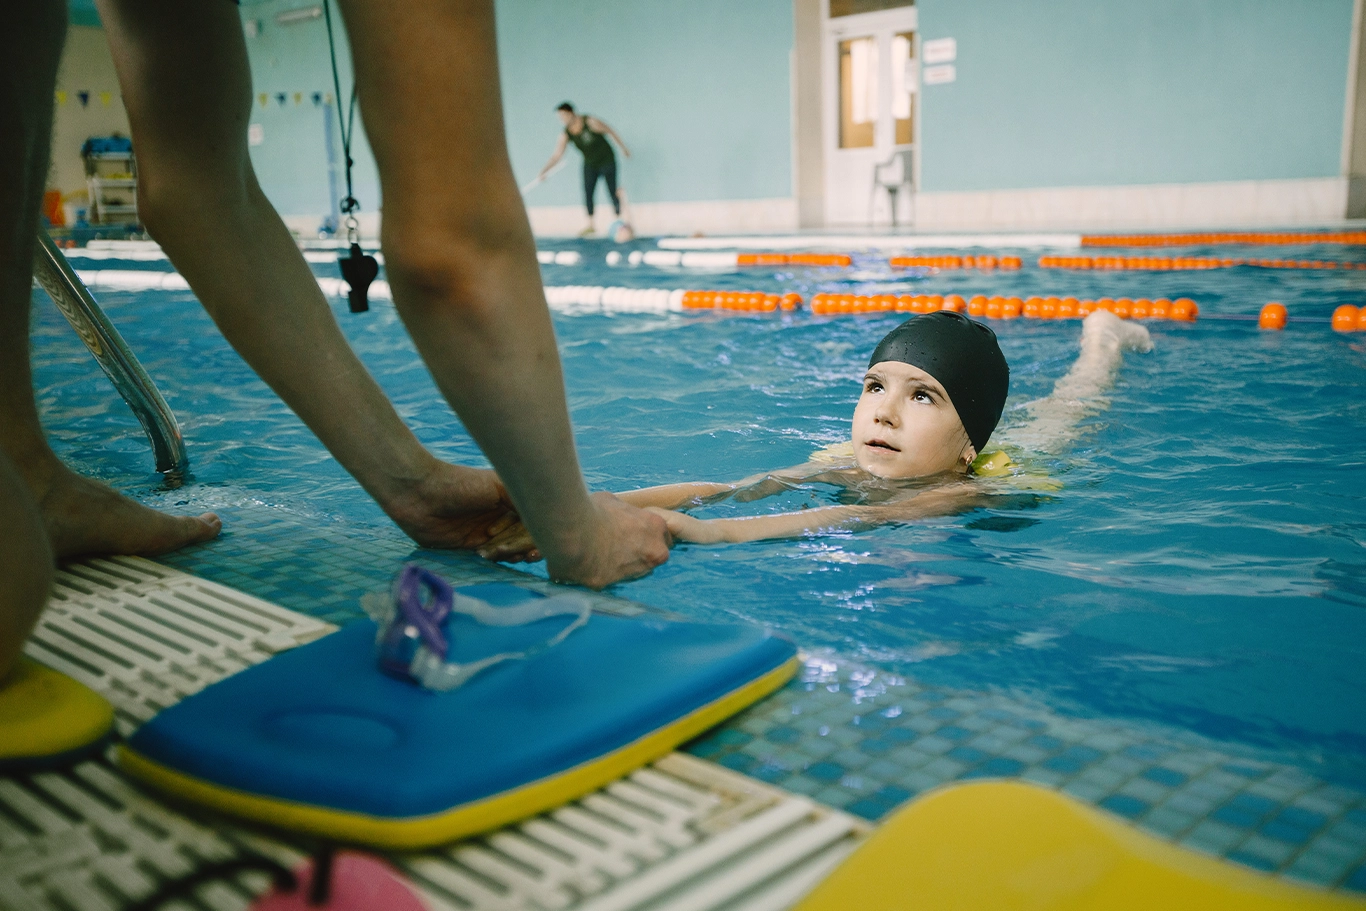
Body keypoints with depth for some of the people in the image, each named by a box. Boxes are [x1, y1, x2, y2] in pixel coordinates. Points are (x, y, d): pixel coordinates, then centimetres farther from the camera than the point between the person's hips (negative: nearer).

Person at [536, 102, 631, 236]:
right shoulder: (566, 135, -13)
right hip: (590, 164, 4)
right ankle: (590, 225, 7)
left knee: (612, 193, -2)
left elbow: (610, 131, -10)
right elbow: (557, 156, -17)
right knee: (588, 194, -4)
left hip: (607, 161, -4)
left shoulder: (590, 122, -24)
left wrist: (623, 147, -1)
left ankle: (620, 222, 12)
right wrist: (543, 171, -30)